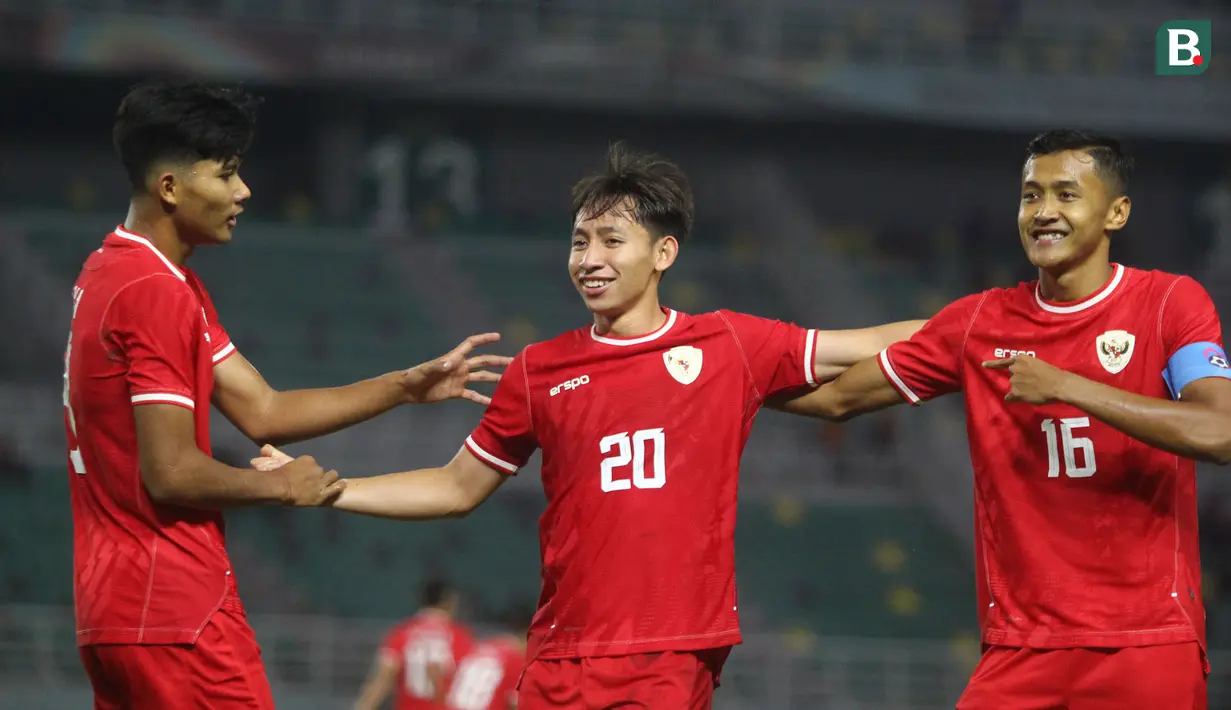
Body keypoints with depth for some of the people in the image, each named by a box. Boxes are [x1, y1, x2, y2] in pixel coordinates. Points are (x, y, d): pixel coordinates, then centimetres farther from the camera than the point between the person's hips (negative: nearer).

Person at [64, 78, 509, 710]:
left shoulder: (115, 273, 17)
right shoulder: (157, 293, -15)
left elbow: (261, 410, 15)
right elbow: (171, 472, -19)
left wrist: (408, 387, 11)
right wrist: (280, 485, -3)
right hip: (177, 610, -10)